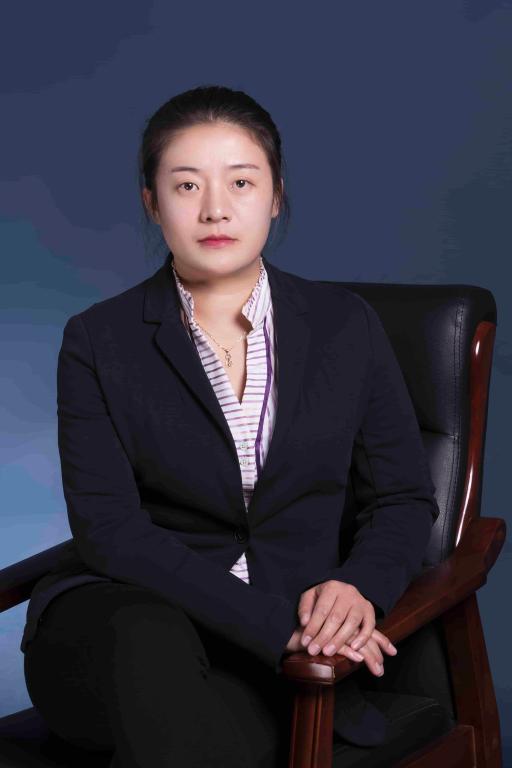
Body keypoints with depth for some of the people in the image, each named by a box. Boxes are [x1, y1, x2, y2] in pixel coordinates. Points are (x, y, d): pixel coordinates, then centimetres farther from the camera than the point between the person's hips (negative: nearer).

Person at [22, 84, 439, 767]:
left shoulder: (346, 326, 10)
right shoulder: (100, 341, 3)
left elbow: (406, 497, 13)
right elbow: (108, 529, -7)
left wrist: (359, 587, -11)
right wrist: (272, 620, -18)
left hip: (274, 657, 0)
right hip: (116, 621, 1)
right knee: (151, 639, -38)